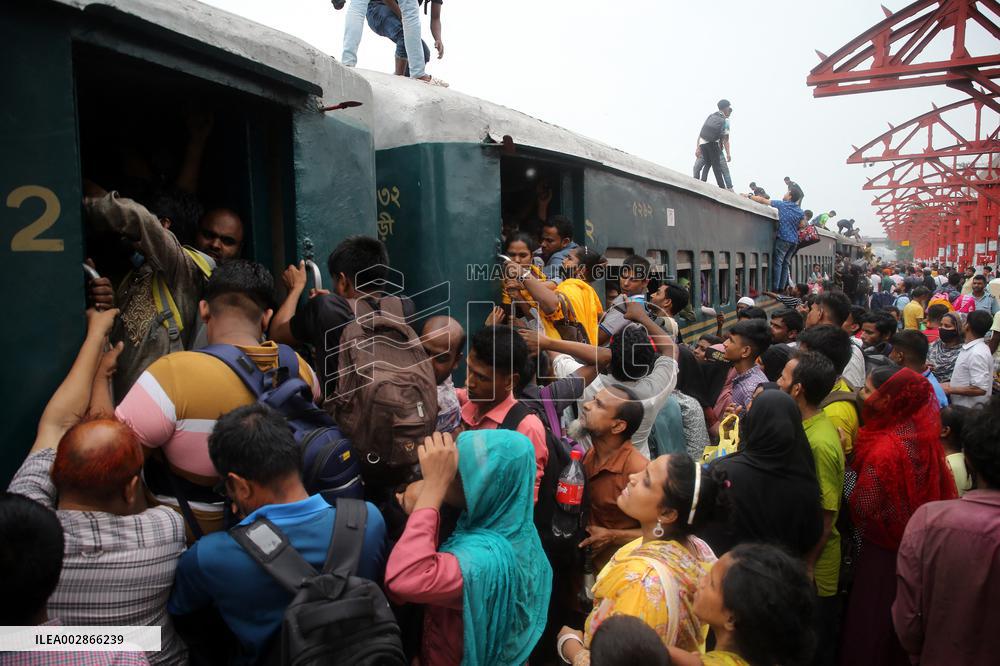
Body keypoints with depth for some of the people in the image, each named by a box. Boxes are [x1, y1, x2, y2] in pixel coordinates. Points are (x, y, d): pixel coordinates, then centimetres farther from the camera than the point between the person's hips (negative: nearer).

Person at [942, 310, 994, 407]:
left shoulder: (977, 354, -23)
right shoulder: (971, 348, 7)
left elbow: (980, 389, -26)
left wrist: (950, 389, -18)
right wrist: (950, 384, 6)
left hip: (969, 411, -9)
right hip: (961, 407, 9)